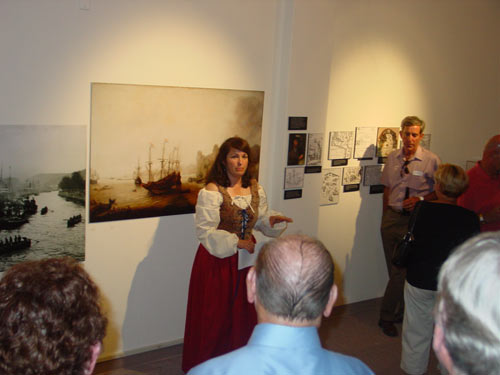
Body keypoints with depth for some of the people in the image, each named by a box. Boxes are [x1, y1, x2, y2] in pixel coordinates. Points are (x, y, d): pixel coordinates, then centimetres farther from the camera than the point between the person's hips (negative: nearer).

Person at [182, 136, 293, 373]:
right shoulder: (211, 192, -15)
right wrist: (236, 243, -25)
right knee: (215, 315, 5)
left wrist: (273, 220, -7)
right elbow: (205, 231, -19)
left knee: (244, 312, 13)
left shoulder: (255, 189, 4)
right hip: (217, 261, -5)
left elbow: (260, 221, 14)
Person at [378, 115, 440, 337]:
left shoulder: (431, 160, -5)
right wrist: (385, 218, 14)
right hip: (392, 217, 4)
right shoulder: (393, 158, 8)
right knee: (394, 270, 10)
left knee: (401, 270, -4)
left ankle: (387, 317, 10)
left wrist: (421, 199, -16)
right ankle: (400, 312, 24)